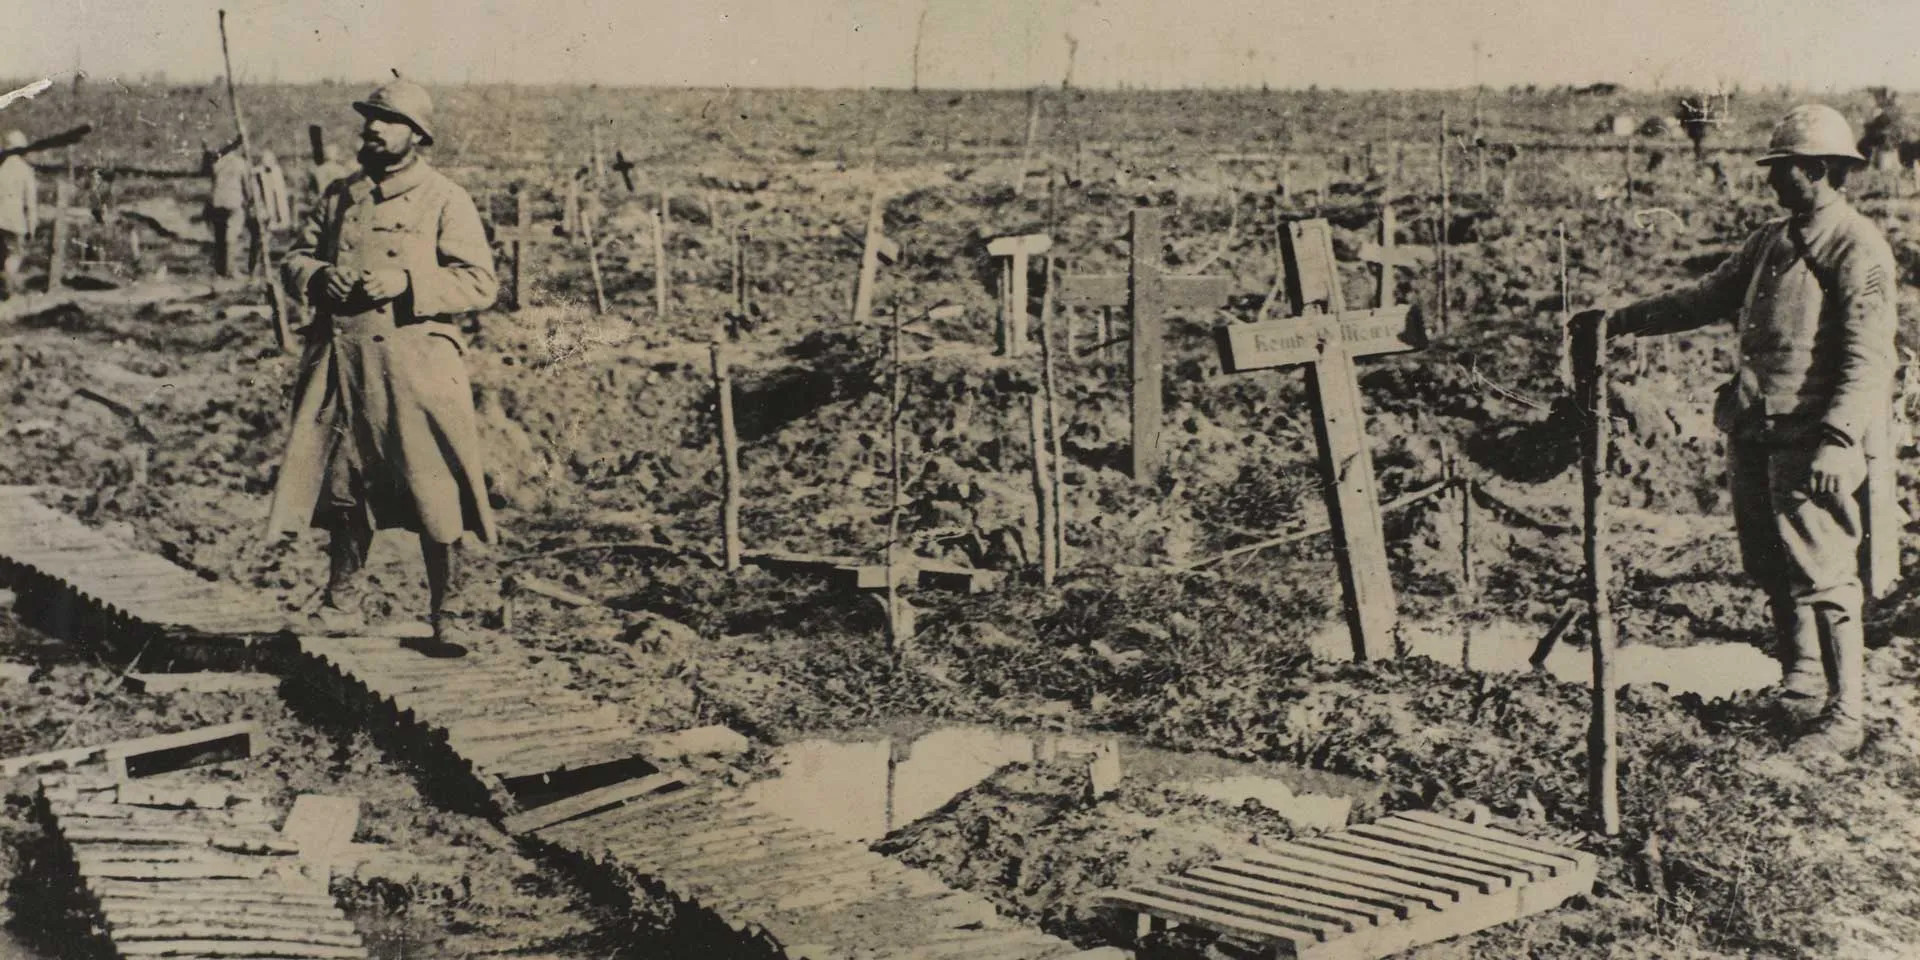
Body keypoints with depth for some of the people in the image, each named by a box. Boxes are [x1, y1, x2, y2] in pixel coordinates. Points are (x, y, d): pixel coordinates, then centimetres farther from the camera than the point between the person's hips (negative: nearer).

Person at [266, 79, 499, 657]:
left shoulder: (445, 200, 0)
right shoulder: (340, 196, 17)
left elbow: (480, 283, -7)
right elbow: (294, 259, 20)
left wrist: (406, 282, -18)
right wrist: (320, 277, -4)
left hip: (417, 364, -5)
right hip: (340, 363, 5)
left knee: (432, 495, -5)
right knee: (342, 485, 11)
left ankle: (440, 618, 7)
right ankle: (339, 606, 26)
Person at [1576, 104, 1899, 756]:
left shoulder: (1860, 250, -10)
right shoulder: (1772, 242, 15)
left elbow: (1867, 360, -18)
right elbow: (1707, 299, 24)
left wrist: (1837, 438, -27)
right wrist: (1620, 321, 19)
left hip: (1814, 441, -8)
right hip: (1755, 434, 8)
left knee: (1823, 577, -6)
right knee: (1775, 572, 15)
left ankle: (1845, 716, 1)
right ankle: (1801, 683, 31)